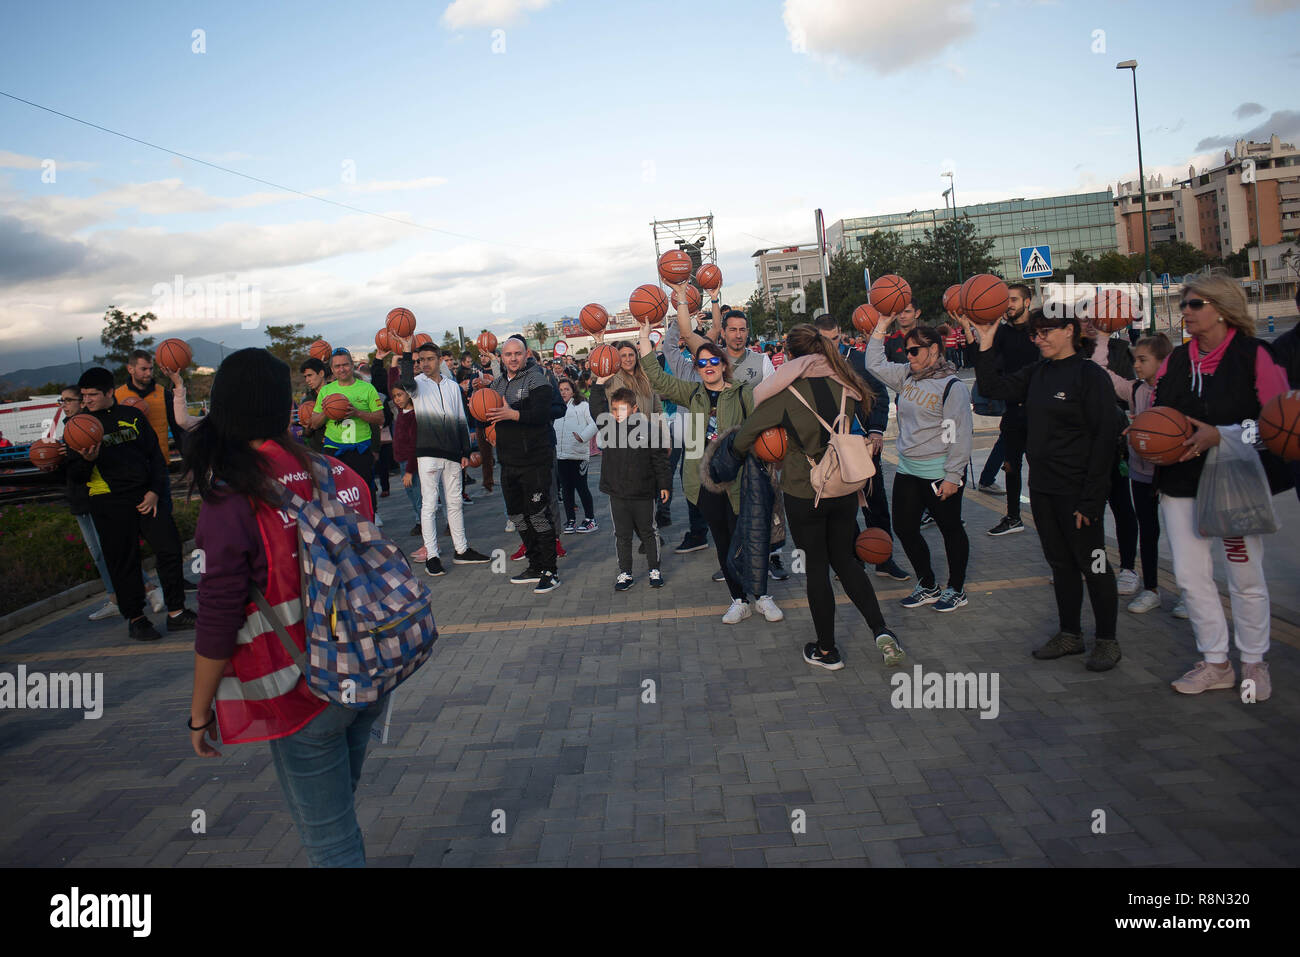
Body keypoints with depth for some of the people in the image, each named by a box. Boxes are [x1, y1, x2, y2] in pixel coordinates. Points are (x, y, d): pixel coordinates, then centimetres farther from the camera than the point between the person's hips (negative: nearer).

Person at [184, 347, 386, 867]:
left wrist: (200, 711, 0)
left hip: (302, 697, -6)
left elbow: (218, 624, -16)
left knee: (329, 840, 10)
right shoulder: (339, 474, -2)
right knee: (337, 812, 26)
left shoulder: (230, 503, -19)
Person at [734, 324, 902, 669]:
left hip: (804, 491, -4)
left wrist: (737, 451, 13)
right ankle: (881, 630, 9)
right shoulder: (846, 384, -2)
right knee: (845, 559, 21)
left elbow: (743, 439, -8)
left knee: (817, 567, 9)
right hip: (846, 488, 4)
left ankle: (827, 651, 20)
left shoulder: (786, 391, -12)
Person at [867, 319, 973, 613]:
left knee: (950, 529, 8)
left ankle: (956, 589, 25)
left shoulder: (952, 386, -13)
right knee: (904, 528, 10)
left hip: (939, 473, -7)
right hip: (907, 469, 7)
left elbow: (959, 434, -15)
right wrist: (882, 325, 9)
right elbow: (874, 364, 14)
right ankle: (928, 587, 26)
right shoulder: (907, 376, 7)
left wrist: (953, 476, -17)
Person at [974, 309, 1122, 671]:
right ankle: (1070, 634, 29)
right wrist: (985, 346, -1)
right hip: (1042, 488, 7)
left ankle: (1107, 640, 19)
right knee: (1060, 563, 16)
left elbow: (1105, 437, -14)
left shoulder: (1090, 375, -12)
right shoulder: (1036, 374, 9)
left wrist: (1090, 498, -18)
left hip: (1077, 491, -7)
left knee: (1092, 564, 4)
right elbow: (993, 388, 9)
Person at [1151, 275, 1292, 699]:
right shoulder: (1175, 360, 9)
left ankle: (1254, 663, 24)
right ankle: (1215, 663, 19)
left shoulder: (1254, 355, -7)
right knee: (1190, 574, 5)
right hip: (1181, 482, 5)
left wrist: (1220, 435, -22)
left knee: (1246, 577, 6)